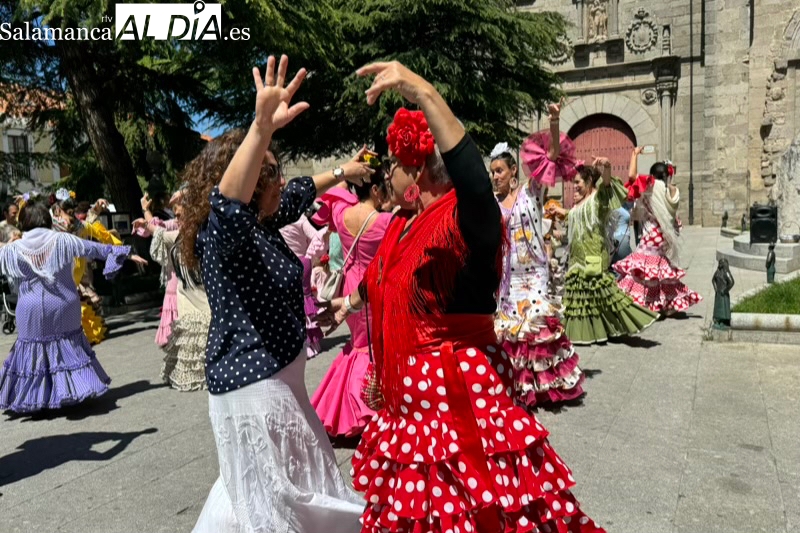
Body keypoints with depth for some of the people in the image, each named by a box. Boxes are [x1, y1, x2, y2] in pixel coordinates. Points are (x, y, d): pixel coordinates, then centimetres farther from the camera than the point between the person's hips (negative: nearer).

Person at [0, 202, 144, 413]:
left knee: (33, 351, 11)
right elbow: (95, 249, 1)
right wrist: (125, 253, 9)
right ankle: (72, 390, 19)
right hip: (64, 308, 1)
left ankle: (32, 398, 18)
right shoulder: (63, 240, -5)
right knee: (69, 347, 14)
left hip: (31, 312, 0)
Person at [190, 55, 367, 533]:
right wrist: (262, 127, -57)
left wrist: (341, 173, 34)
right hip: (254, 389, -9)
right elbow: (227, 201, -44)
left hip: (274, 378, 9)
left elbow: (298, 196, 22)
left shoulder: (260, 223, 5)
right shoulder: (222, 235, -21)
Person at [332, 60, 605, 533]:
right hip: (411, 397, 9)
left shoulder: (465, 219, -17)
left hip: (460, 391, -9)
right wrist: (352, 301, 46)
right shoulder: (405, 224, 10)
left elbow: (475, 182, -41)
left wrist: (426, 95, -46)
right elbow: (386, 279, 28)